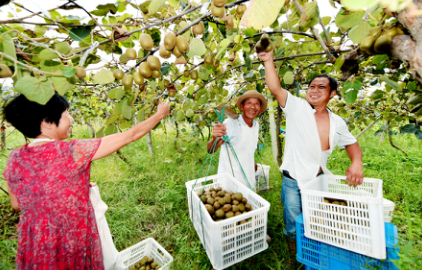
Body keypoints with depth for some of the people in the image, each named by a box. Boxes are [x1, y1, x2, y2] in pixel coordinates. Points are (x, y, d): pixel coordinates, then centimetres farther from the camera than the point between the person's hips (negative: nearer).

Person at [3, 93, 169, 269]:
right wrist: (160, 114, -9)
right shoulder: (72, 151, -26)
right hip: (73, 246, -4)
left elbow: (17, 204, 7)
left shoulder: (14, 159, -7)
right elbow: (130, 136, -22)